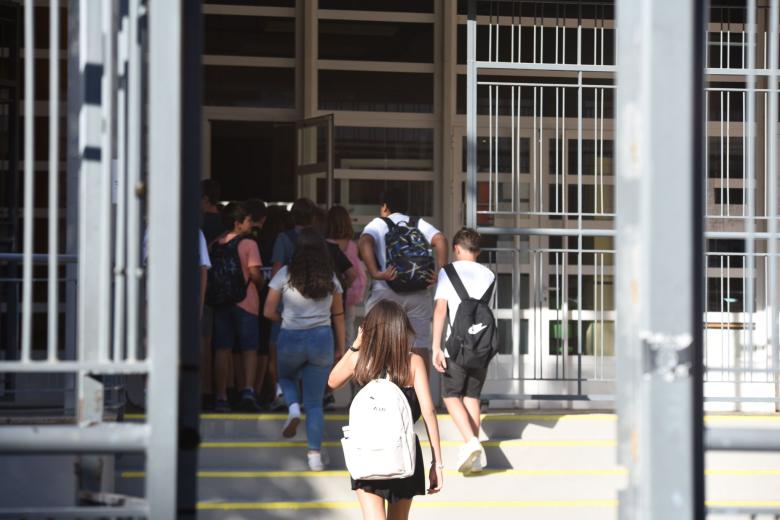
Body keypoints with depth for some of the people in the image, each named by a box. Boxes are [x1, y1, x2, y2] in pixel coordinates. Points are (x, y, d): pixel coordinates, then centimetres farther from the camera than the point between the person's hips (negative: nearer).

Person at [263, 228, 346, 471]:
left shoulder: (285, 275, -4)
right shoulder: (330, 278, 3)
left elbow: (269, 312, -4)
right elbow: (338, 315, 8)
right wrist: (340, 347, 16)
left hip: (291, 339, -1)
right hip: (322, 339, 1)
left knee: (287, 377, 31)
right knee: (315, 402, 7)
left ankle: (293, 407, 0)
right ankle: (315, 453, -4)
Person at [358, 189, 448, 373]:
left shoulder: (377, 224, 8)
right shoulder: (418, 224, 14)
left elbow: (364, 242, -14)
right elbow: (440, 239, -4)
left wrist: (375, 273, -18)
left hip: (385, 291, -2)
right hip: (419, 294, 2)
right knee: (420, 345, 4)